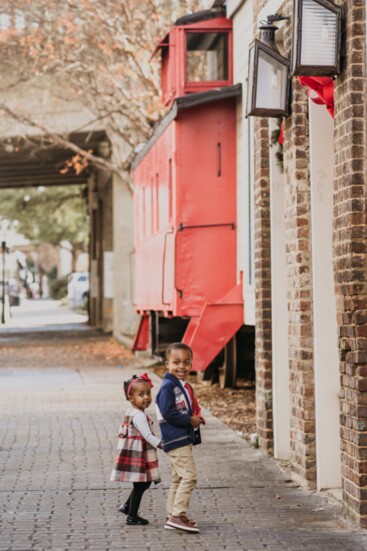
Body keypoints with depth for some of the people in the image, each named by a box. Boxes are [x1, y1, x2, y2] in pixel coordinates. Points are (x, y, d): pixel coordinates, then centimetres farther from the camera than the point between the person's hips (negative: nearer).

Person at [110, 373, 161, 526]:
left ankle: (127, 506, 26)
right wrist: (161, 444, -26)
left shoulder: (131, 413, 10)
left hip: (136, 454, 10)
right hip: (137, 456, -10)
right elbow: (148, 436, -26)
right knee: (140, 485, 0)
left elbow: (122, 431, 18)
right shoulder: (139, 416, -21)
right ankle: (132, 516, 8)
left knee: (144, 483, 18)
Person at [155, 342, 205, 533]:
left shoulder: (186, 387, 16)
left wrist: (198, 418, 6)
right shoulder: (167, 387, -14)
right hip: (176, 439, -10)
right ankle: (178, 515, -13)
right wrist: (190, 420, -17)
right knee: (189, 476, -15)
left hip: (185, 438, 10)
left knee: (178, 478, 14)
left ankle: (173, 516, 21)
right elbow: (168, 413, -22)